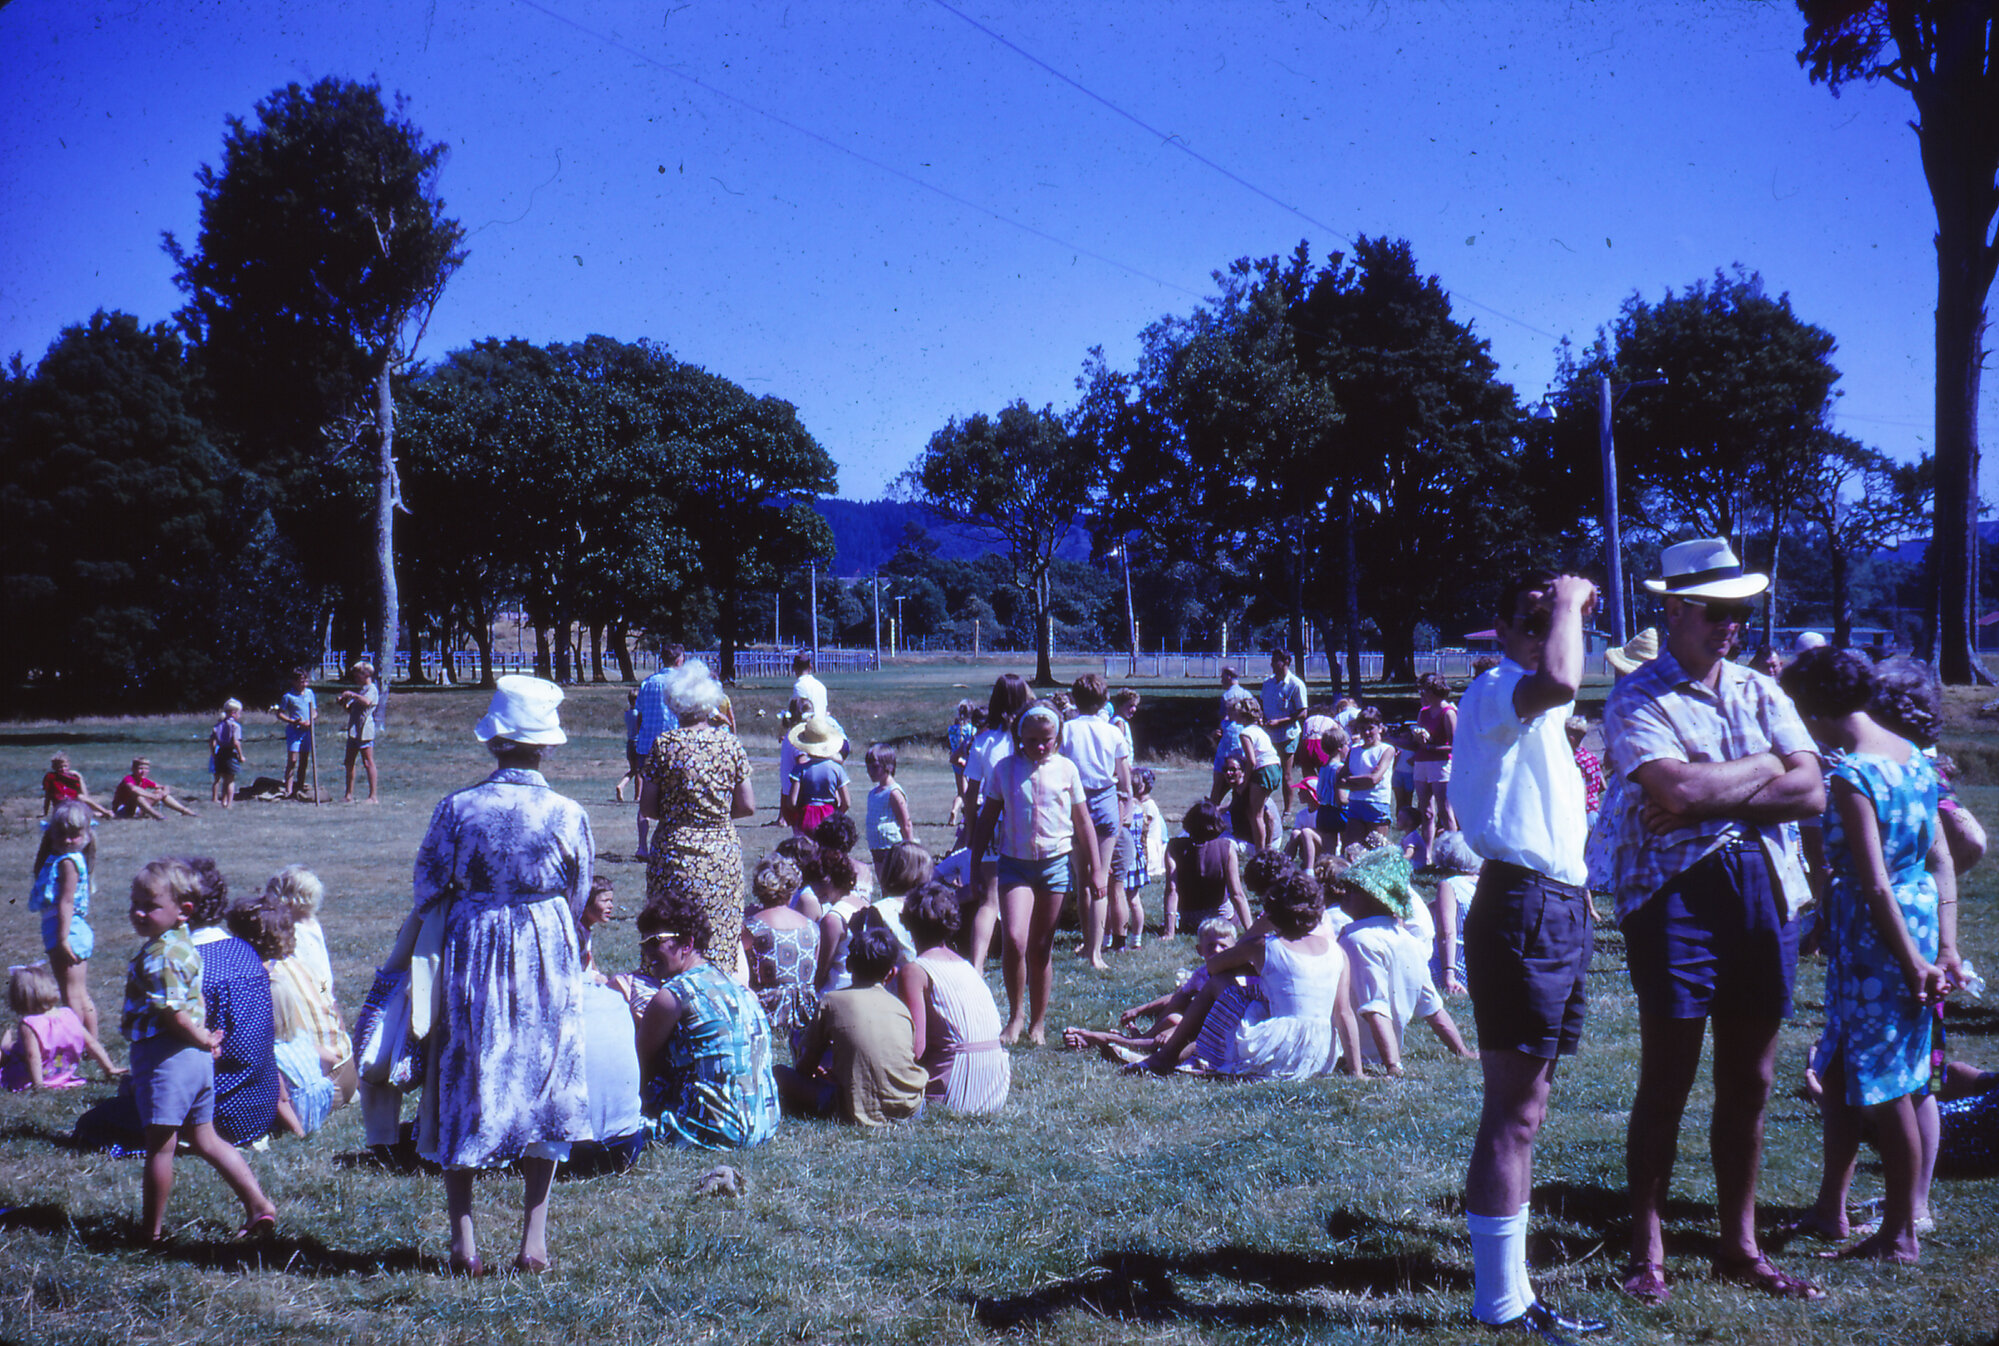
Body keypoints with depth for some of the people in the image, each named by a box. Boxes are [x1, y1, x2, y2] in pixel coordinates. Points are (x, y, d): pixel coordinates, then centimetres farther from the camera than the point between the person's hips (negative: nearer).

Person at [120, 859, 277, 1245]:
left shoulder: (160, 955, -20)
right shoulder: (182, 946, 13)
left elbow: (173, 1012, -24)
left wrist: (200, 1038, -10)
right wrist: (204, 1034, 14)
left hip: (164, 1055, -10)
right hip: (195, 1058, 10)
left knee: (159, 1146, 1)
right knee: (204, 1140, 17)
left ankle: (153, 1231, 11)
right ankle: (259, 1206, 14)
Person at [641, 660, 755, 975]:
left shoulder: (664, 744, -5)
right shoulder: (731, 744, -1)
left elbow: (647, 807, -3)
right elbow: (748, 806, 1)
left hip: (674, 854, -2)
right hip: (723, 853, 2)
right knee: (721, 937, 7)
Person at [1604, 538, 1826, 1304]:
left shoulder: (1760, 692, 13)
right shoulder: (1637, 700, -2)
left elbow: (1810, 792, 0)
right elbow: (1677, 788, -19)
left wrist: (1711, 796, -11)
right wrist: (1763, 768, -5)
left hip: (1764, 891, 5)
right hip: (1676, 890, -5)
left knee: (1748, 1084, 10)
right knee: (1667, 1082, 0)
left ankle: (1740, 1246, 21)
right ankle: (1647, 1253, 10)